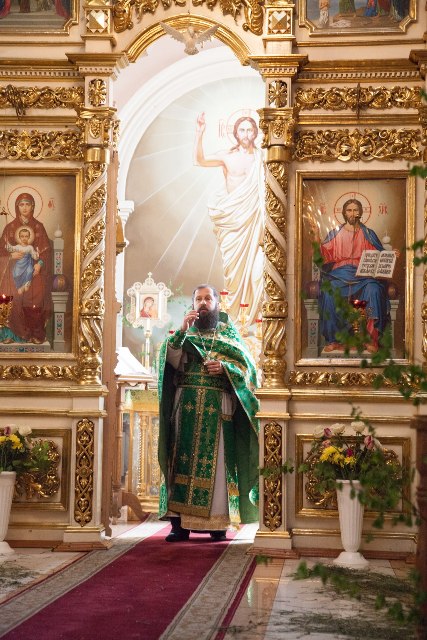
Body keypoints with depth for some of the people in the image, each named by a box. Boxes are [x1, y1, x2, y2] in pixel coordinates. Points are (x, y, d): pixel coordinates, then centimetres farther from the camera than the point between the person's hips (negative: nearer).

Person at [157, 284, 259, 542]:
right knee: (182, 459, -5)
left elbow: (247, 366, 7)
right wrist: (182, 331, -12)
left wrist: (225, 367, -11)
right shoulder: (185, 332, 16)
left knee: (215, 460, -4)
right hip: (186, 404, 1)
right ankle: (180, 523, -4)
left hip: (218, 407, -1)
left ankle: (217, 523, 0)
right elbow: (172, 360, -1)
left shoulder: (229, 332, 14)